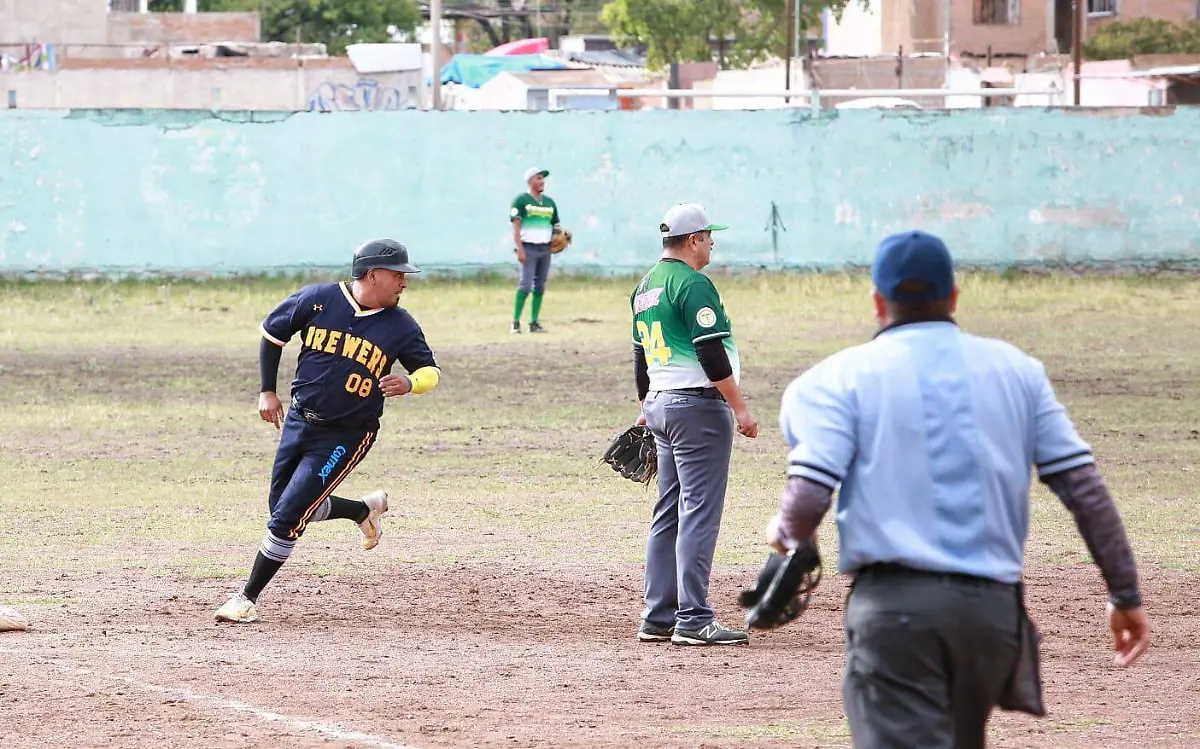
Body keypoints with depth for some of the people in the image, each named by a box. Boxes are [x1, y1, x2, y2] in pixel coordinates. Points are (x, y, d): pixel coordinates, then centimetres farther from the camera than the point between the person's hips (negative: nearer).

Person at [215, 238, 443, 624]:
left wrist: (409, 382, -21)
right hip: (298, 420, 4)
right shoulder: (317, 300, -8)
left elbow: (431, 370, 3)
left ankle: (248, 598, 2)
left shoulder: (400, 325, -8)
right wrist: (267, 391, 5)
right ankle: (366, 509, 36)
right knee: (281, 507, 15)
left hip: (345, 436, -4)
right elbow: (272, 331, 7)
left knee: (287, 517, -11)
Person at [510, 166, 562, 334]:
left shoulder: (549, 202, 16)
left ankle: (534, 323, 8)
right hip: (528, 248, -6)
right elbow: (516, 227, -8)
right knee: (526, 284, -13)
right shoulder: (521, 200, -3)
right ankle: (515, 323, -11)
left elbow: (555, 225, 22)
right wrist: (520, 249, -18)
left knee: (540, 286, 5)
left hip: (545, 249, 6)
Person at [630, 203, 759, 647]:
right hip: (698, 405, -9)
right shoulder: (692, 283, -13)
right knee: (700, 511, -8)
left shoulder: (645, 287, 15)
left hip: (660, 405, 9)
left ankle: (658, 618, 13)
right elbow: (711, 353, -20)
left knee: (669, 512, 12)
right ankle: (693, 621, -10)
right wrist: (740, 409, -17)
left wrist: (646, 409, 30)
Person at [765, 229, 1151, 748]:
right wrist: (1126, 593, 10)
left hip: (893, 603, -4)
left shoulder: (845, 375, 1)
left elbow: (809, 497, -11)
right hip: (994, 606, 4)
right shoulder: (1017, 371, 12)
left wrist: (785, 532, 12)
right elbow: (1085, 489, 6)